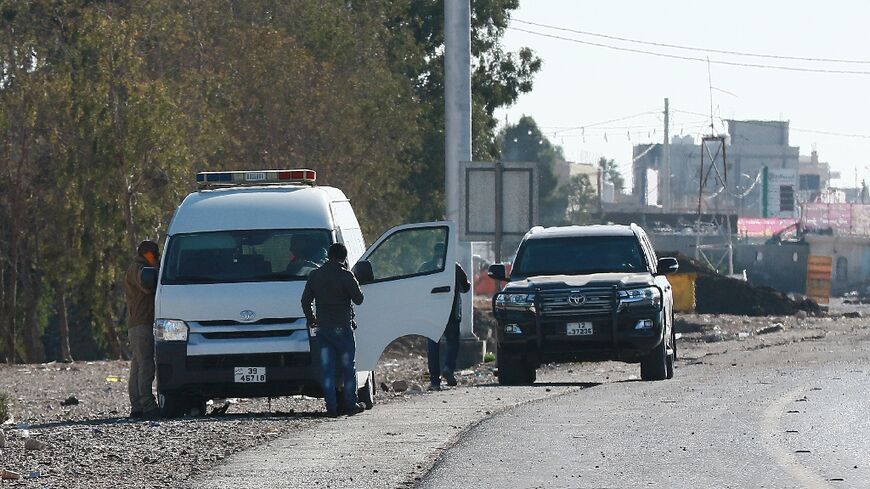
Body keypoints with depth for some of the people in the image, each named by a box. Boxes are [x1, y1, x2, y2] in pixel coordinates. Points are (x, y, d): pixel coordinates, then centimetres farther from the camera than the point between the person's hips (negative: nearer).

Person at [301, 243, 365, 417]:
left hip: (322, 327, 4)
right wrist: (354, 284, 10)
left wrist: (311, 320, 23)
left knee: (327, 368, 5)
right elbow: (358, 298, -6)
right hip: (342, 327, -4)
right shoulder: (345, 275, -11)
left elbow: (305, 301, 10)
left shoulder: (315, 275, 6)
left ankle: (331, 407, 1)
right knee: (348, 367, 7)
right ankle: (350, 404, 9)